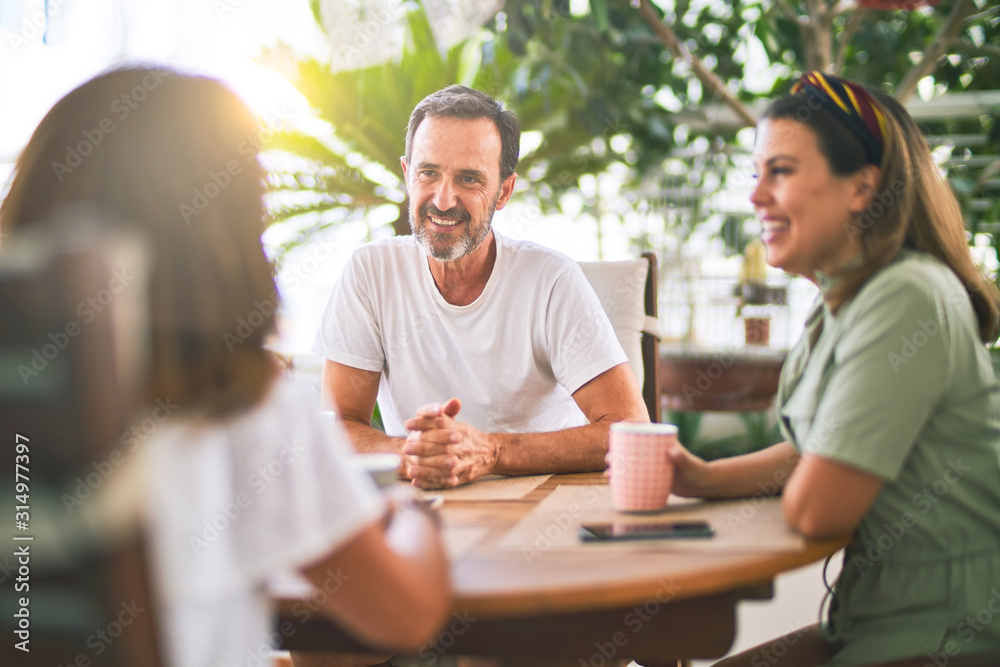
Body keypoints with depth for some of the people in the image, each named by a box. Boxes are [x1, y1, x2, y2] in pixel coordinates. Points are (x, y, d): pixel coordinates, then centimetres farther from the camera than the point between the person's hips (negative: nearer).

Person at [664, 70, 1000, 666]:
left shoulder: (907, 300, -22)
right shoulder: (844, 303, 8)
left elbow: (816, 507, -24)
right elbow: (817, 451, 17)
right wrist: (707, 478, 2)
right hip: (872, 618, 9)